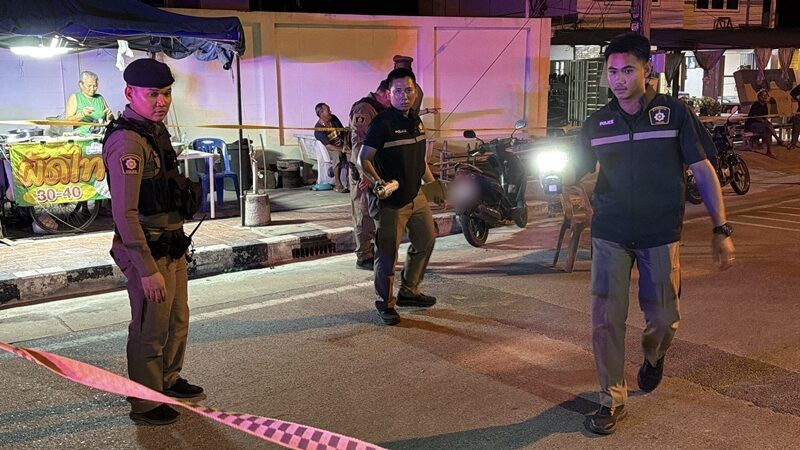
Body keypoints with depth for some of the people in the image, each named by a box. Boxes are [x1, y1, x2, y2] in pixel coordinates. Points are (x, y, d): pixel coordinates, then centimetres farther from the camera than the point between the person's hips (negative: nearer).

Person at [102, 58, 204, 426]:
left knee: (178, 320, 22)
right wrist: (147, 270, -26)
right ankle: (144, 405, 19)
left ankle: (169, 381, 41)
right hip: (148, 251, -10)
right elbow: (125, 213, -25)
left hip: (172, 245, 10)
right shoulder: (127, 141, -21)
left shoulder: (156, 130, 10)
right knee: (150, 330, 3)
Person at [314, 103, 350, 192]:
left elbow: (344, 131, 11)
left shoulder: (334, 118, 1)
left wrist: (345, 145, -7)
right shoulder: (318, 129, -16)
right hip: (331, 148, -5)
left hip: (342, 145, 5)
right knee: (337, 155, -39)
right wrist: (342, 150, -34)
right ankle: (338, 185, -32)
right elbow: (328, 146, -23)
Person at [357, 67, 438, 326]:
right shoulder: (382, 123, -16)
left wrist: (433, 184, 24)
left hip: (415, 195, 9)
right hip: (391, 200, -9)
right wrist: (377, 181, -32)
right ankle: (386, 304, 14)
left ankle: (408, 291, 35)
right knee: (387, 252, -2)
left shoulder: (416, 121, 10)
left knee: (426, 240, 19)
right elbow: (363, 159, -17)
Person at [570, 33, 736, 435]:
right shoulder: (597, 124, 4)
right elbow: (573, 172, 6)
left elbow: (703, 171, -2)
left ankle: (653, 357, 45)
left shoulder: (674, 113, -3)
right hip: (610, 236, 1)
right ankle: (612, 400, 12)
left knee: (663, 319, 9)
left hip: (660, 236, -1)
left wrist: (720, 229, -7)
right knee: (606, 320, -5)